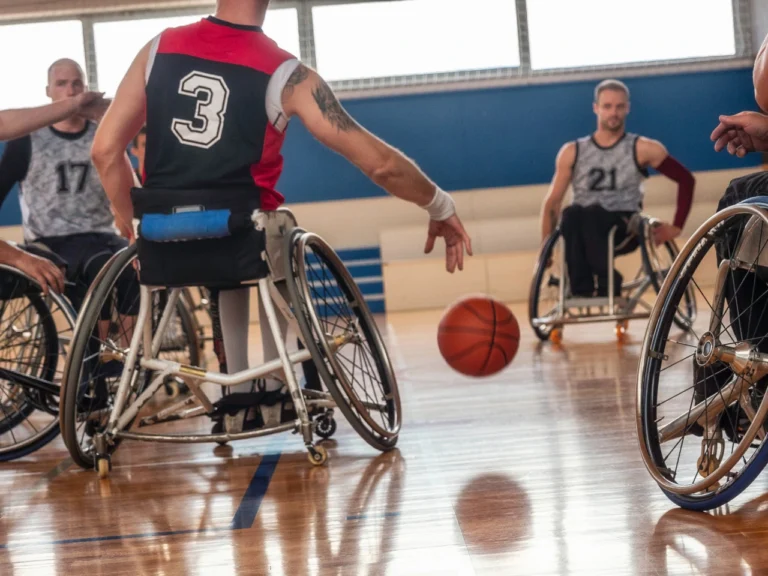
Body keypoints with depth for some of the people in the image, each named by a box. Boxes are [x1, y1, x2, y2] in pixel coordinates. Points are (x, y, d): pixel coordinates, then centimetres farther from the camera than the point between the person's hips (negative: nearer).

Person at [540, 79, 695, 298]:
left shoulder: (643, 149, 6)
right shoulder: (572, 152, 12)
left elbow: (686, 180, 11)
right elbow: (553, 202, 13)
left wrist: (676, 227, 5)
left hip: (624, 225, -2)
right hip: (585, 227, 2)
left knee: (592, 212, -37)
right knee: (571, 213, -35)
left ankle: (607, 285, -37)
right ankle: (581, 287, -36)